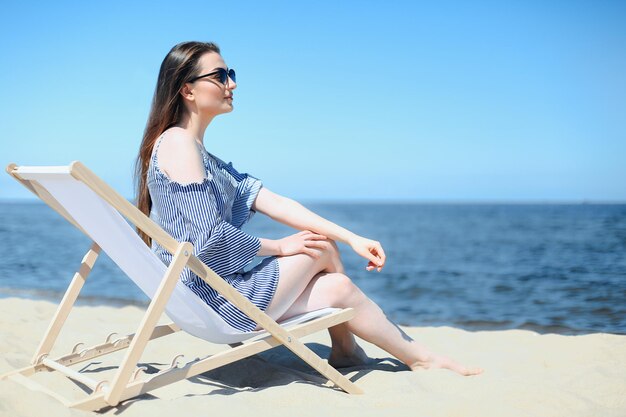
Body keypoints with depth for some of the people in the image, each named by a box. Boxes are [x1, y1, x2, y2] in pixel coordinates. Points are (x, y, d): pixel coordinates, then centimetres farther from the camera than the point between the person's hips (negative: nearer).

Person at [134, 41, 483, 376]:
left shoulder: (204, 158, 16)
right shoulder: (177, 142, -14)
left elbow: (274, 202, 9)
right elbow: (211, 239, -21)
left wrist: (353, 238, 2)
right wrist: (278, 247, -5)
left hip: (210, 293, 8)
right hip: (216, 298, -8)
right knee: (323, 249, 2)